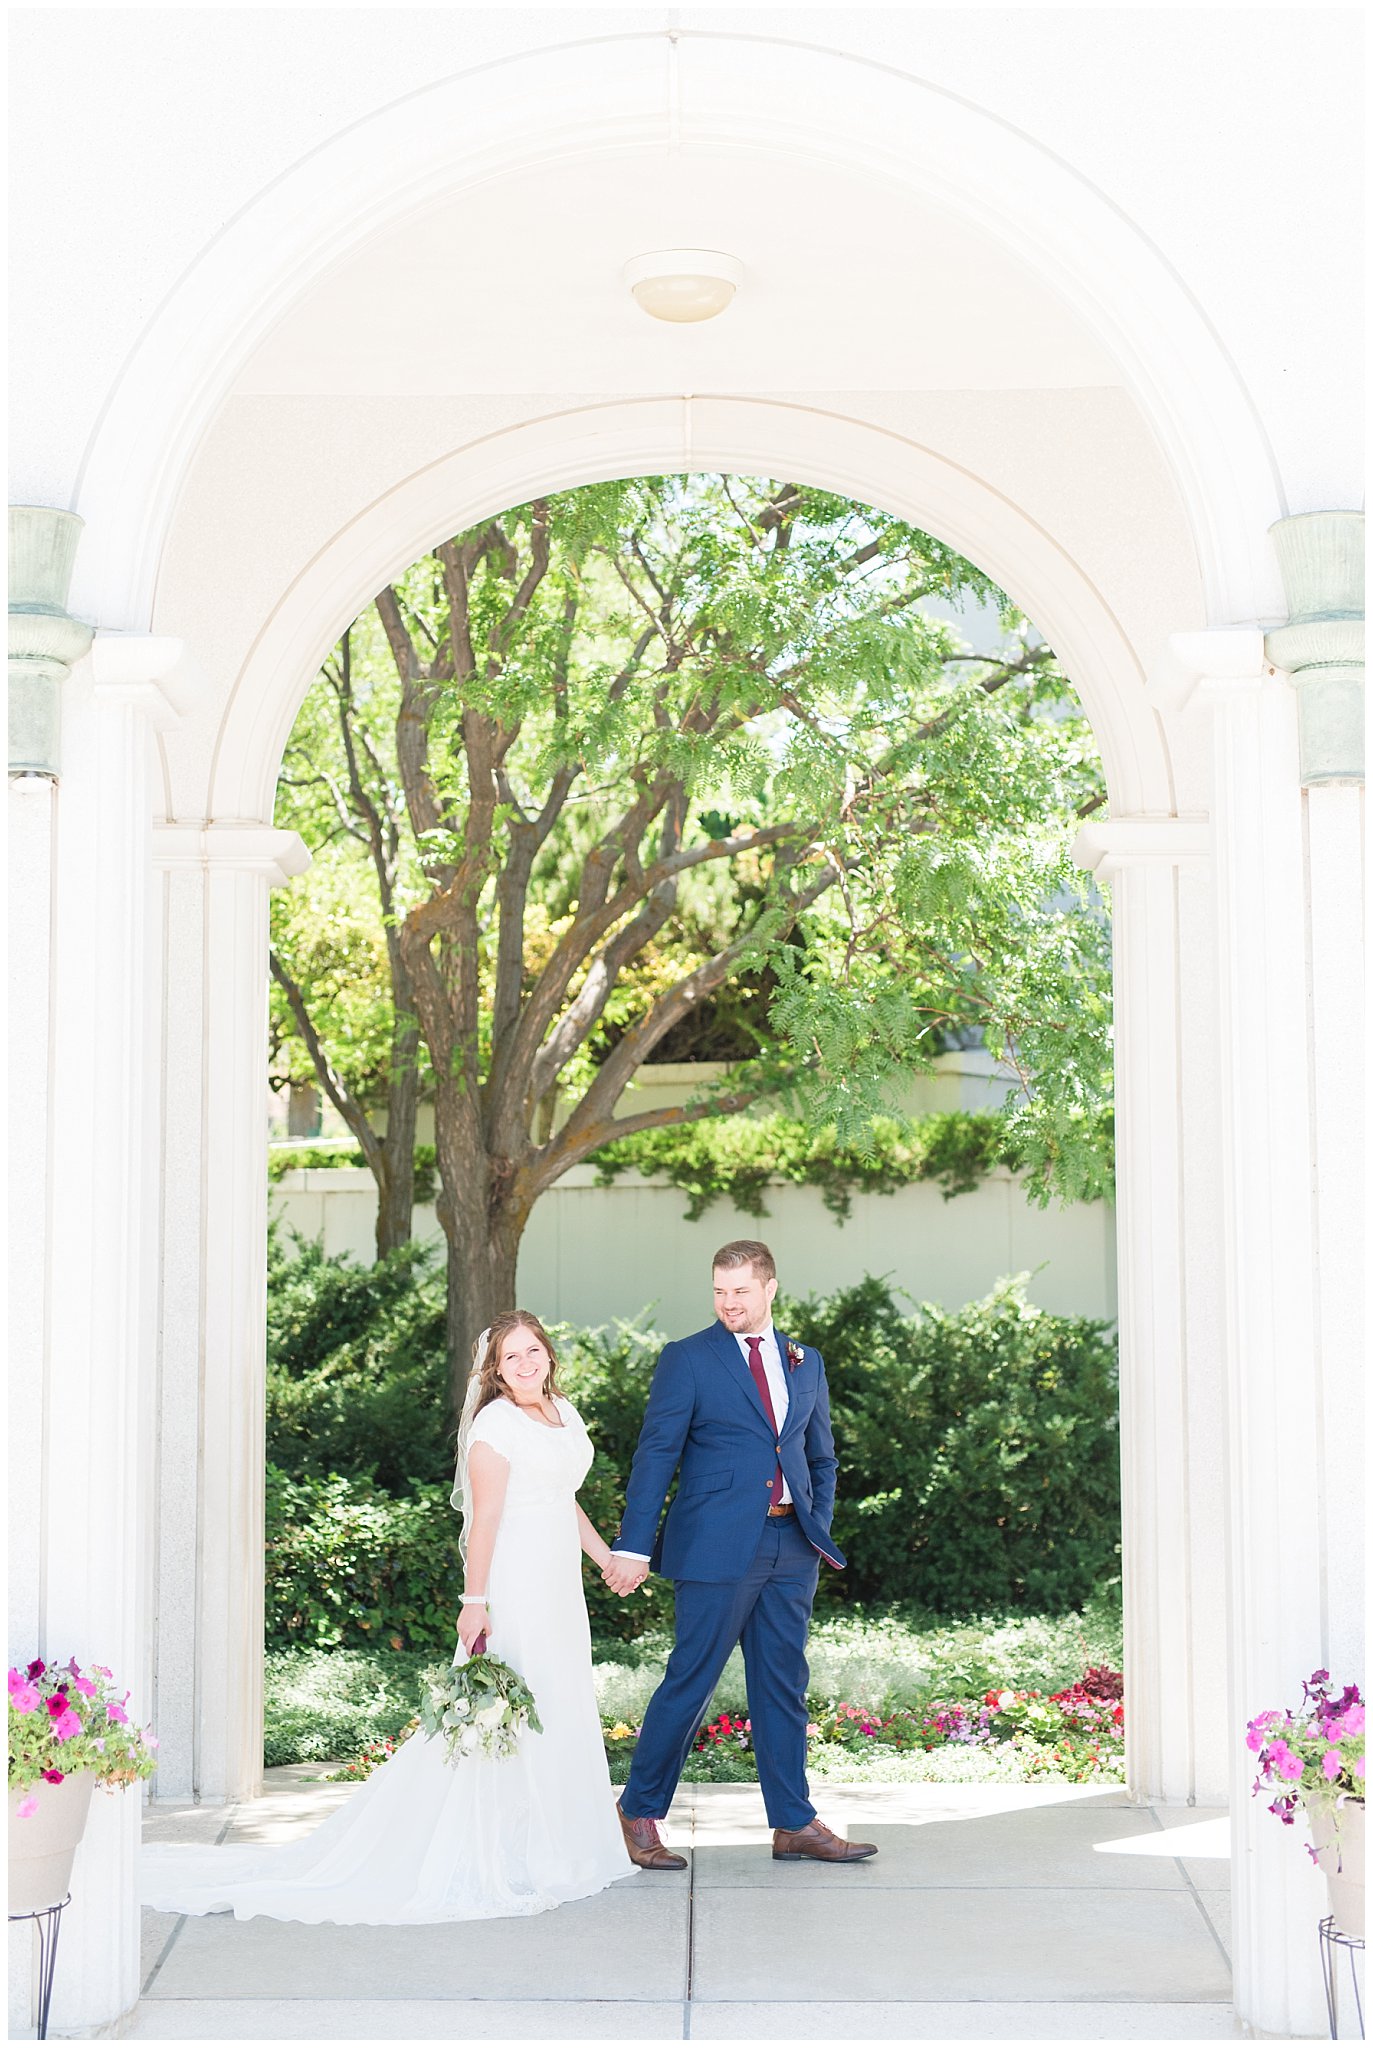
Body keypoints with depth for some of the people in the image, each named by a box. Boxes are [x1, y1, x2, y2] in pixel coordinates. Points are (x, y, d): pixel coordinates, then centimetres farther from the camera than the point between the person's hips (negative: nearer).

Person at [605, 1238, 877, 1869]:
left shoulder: (806, 1362, 13)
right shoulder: (687, 1359, -2)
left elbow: (821, 1456, 21)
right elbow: (655, 1457, -6)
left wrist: (820, 1530, 10)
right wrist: (633, 1547, -11)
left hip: (790, 1547, 5)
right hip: (717, 1547, -5)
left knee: (784, 1686, 10)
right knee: (690, 1681, -2)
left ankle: (794, 1824, 17)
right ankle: (638, 1812, 13)